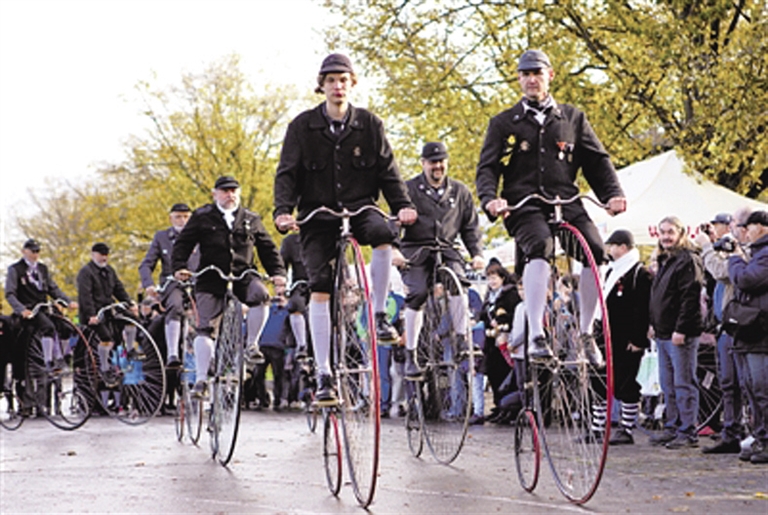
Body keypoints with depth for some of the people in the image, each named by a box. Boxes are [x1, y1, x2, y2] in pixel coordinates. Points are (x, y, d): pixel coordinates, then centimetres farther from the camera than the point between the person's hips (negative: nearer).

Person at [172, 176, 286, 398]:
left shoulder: (251, 219, 14)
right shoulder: (202, 217, 8)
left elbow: (267, 248, 17)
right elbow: (183, 243, 7)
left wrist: (277, 272, 5)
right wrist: (179, 267, -8)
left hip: (243, 276, 1)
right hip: (211, 280, -1)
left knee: (261, 296, -30)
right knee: (204, 328, -8)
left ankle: (251, 343, -11)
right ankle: (201, 379, -3)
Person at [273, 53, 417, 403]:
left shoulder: (369, 125, 5)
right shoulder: (303, 126, 2)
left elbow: (387, 170, 4)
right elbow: (287, 173, -2)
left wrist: (402, 204, -13)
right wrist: (283, 210, -19)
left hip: (360, 209, 0)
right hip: (318, 216, 0)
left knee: (384, 235, -34)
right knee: (319, 290, -11)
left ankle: (379, 315, -17)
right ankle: (324, 375, -6)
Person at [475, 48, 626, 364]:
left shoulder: (572, 118, 19)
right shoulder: (503, 123, 15)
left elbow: (597, 161, 16)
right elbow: (487, 168, 7)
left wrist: (613, 194, -1)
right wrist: (490, 199, -14)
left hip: (566, 202, 2)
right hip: (524, 205, -2)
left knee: (595, 249, -24)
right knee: (540, 246, -34)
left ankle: (585, 333, -10)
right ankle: (535, 335, -36)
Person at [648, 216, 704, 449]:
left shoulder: (688, 260, -10)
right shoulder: (664, 261, 18)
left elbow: (690, 298, -18)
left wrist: (680, 330, -22)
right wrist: (654, 324, 18)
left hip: (681, 335, -9)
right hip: (663, 334, 9)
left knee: (683, 383, -7)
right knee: (667, 385, 12)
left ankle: (688, 432, -3)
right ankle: (672, 427, 19)